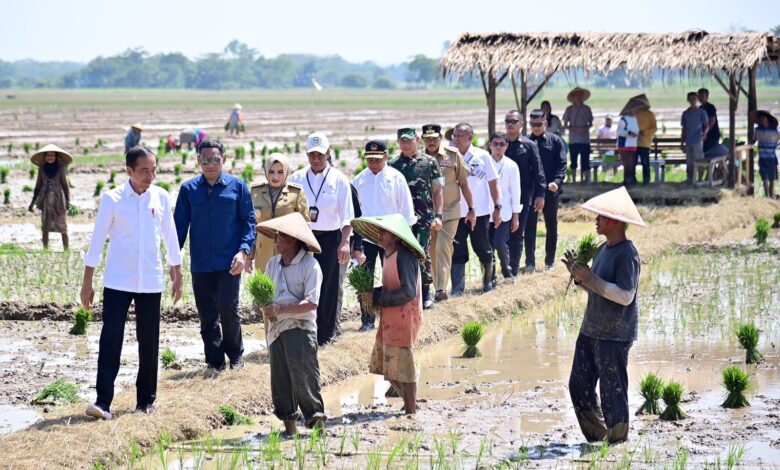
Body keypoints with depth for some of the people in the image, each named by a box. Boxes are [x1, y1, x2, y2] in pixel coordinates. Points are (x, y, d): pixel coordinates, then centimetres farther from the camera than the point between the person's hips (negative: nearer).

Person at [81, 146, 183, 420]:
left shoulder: (161, 197, 3)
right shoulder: (112, 199, -5)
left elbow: (170, 236, 12)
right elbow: (98, 240, -2)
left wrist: (177, 274, 13)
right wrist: (87, 282, -3)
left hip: (151, 281, 3)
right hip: (117, 282, -3)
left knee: (149, 343, 8)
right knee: (110, 340, -9)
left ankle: (146, 400, 19)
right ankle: (103, 402, -12)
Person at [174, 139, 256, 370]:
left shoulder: (237, 186, 1)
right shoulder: (188, 189, 4)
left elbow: (249, 221, 3)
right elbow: (179, 224, 8)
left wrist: (244, 250, -10)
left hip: (229, 262, -2)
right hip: (200, 264, 2)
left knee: (228, 309, -11)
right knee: (207, 316, 6)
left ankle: (235, 355, 11)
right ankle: (215, 361, 17)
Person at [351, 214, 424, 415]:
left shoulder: (404, 257, -19)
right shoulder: (389, 256, 11)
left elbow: (408, 292, -24)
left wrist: (376, 298, -19)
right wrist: (372, 294, 3)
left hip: (403, 319, -10)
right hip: (389, 319, 10)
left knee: (402, 366, -2)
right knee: (383, 362, 16)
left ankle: (411, 410, 9)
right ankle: (410, 404, 27)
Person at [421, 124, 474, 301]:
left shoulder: (453, 155, -4)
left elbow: (463, 184, 2)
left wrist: (471, 210, 1)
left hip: (449, 212, -3)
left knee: (443, 248, -13)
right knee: (431, 251, 9)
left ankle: (441, 288, -17)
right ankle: (437, 288, 19)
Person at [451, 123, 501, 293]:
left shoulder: (482, 156, -1)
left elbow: (493, 183, 2)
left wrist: (497, 207, -3)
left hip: (480, 212, -1)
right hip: (457, 213, 1)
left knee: (483, 250, 8)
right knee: (457, 252, -1)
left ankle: (488, 282, 27)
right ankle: (457, 288, 2)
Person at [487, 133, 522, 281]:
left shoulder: (511, 166, 1)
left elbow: (515, 191, 4)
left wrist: (516, 216, 3)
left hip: (504, 213, -1)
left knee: (500, 244, -11)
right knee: (488, 245, 0)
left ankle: (507, 272, 12)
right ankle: (491, 276, 13)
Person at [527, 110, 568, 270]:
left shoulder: (555, 141, 2)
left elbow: (562, 164, -3)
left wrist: (557, 182, -19)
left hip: (551, 191, 0)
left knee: (551, 226, 9)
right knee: (530, 226, -3)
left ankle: (549, 261, 19)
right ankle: (530, 261, 0)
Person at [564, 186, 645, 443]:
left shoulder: (627, 254, -15)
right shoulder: (603, 250, 13)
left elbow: (625, 295, -22)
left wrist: (590, 278, -20)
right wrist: (578, 275, 6)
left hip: (615, 335, -10)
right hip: (591, 330, 10)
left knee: (612, 389, -3)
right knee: (579, 385, 11)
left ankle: (617, 440, 9)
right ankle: (596, 436, 22)